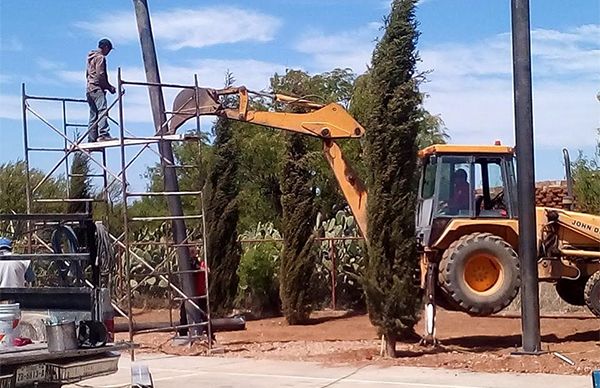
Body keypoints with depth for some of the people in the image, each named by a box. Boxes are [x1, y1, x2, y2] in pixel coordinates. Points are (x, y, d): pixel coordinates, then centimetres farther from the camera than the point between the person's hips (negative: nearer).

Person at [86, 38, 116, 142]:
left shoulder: (91, 58, 24)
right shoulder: (100, 57, -5)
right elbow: (100, 75, -15)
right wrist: (109, 87, -7)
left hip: (89, 89, 10)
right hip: (97, 88, -10)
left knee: (93, 114, 8)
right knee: (103, 111, -19)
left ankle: (92, 138, 5)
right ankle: (103, 134, -31)